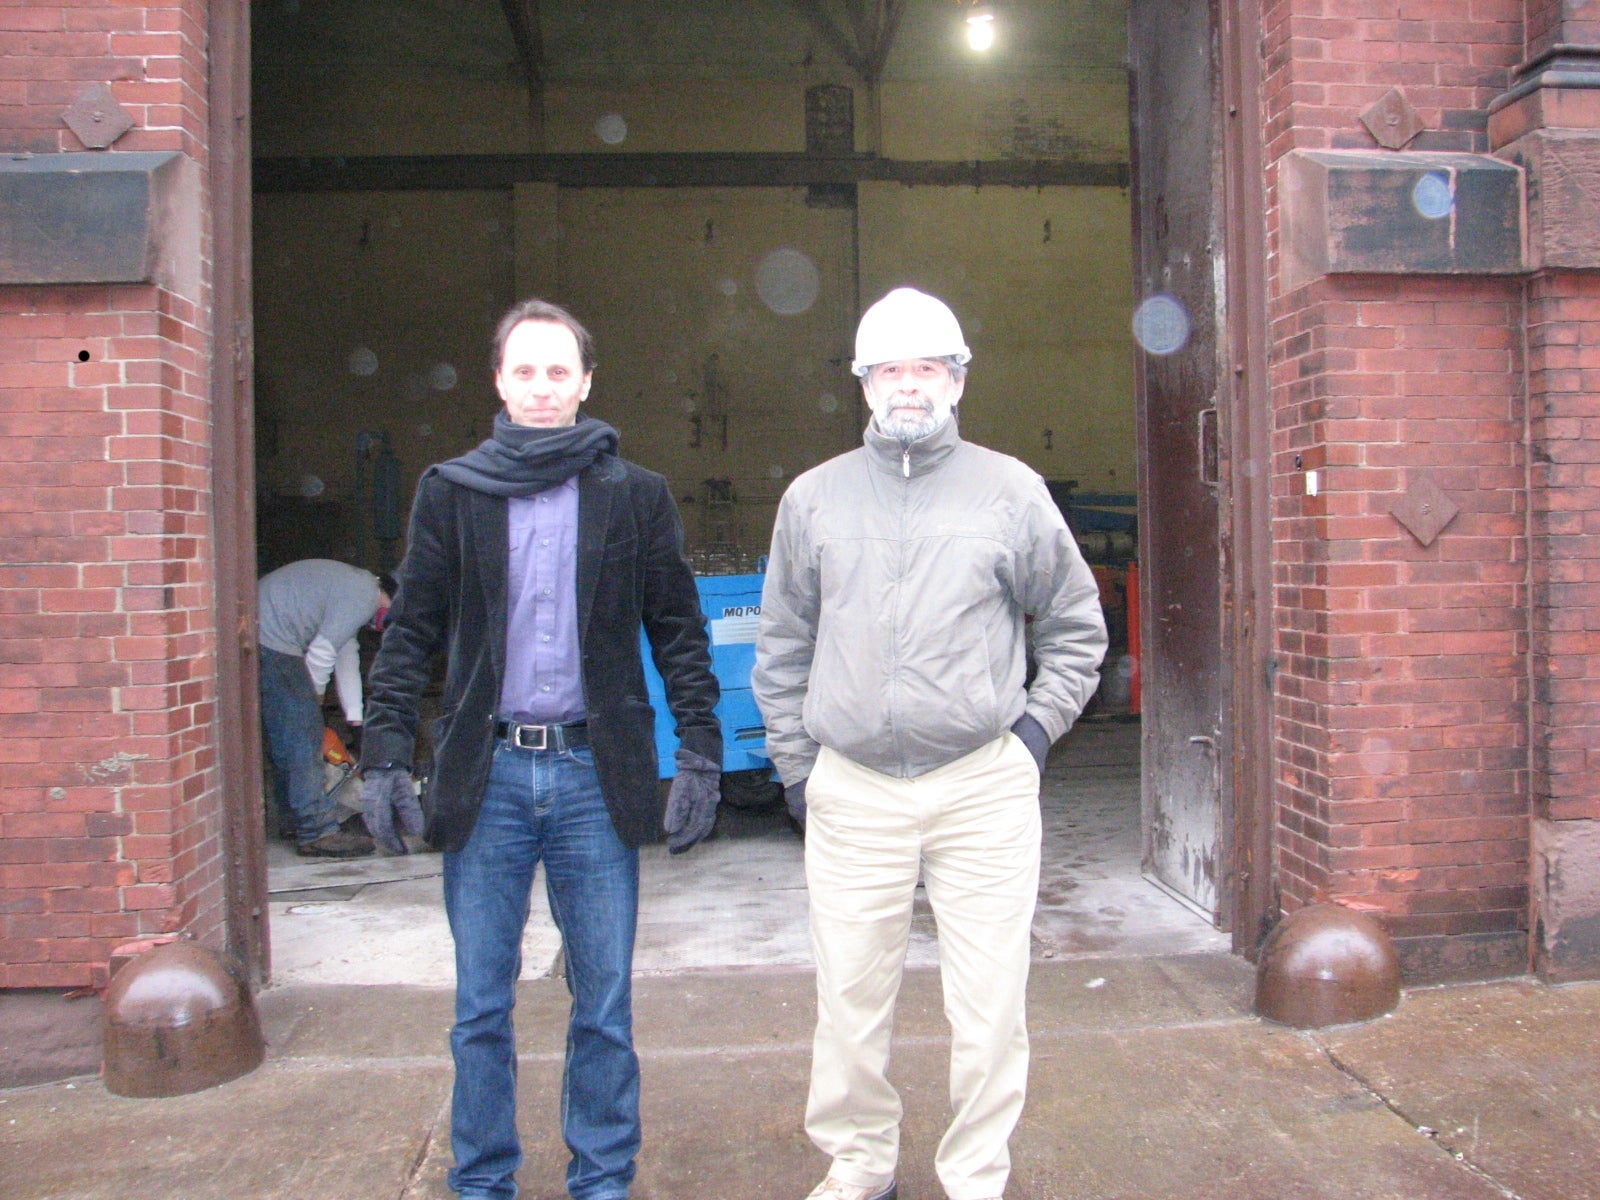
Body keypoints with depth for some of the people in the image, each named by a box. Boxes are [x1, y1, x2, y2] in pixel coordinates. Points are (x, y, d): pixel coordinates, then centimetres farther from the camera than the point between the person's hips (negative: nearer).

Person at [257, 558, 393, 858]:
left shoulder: (354, 586, 21)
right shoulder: (363, 597, -12)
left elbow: (346, 659, 23)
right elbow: (322, 652, -13)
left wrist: (355, 721, 22)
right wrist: (314, 696, 4)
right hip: (270, 642, -11)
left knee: (285, 736, 16)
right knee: (301, 736, -8)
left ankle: (298, 818, 24)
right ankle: (317, 832, -6)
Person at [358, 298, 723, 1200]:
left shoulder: (636, 496, 4)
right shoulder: (451, 492, 6)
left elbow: (681, 635, 5)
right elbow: (411, 635, 6)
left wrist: (701, 757, -2)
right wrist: (386, 758, -1)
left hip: (596, 772, 0)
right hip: (486, 772, 1)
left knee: (605, 1006, 10)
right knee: (482, 1007, 11)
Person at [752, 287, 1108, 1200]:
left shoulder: (1012, 492, 5)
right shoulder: (815, 498, 9)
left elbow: (1077, 626, 14)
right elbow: (782, 650, 15)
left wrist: (1039, 726, 4)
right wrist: (796, 764, 9)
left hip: (985, 789, -1)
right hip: (852, 792, 2)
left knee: (989, 1006, 4)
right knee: (851, 998, 10)